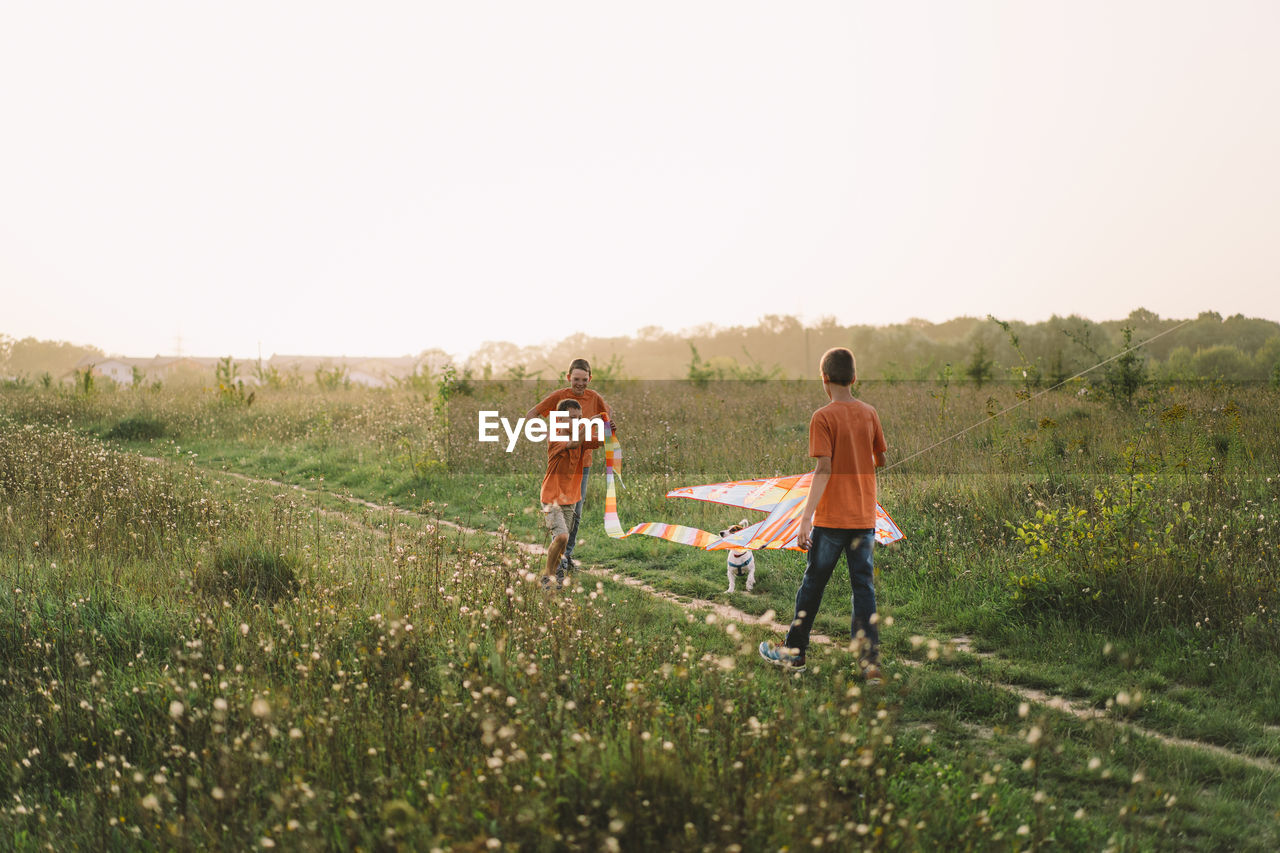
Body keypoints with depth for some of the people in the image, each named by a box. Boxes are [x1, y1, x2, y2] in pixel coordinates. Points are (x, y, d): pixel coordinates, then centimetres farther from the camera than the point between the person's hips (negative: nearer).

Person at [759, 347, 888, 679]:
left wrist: (806, 517, -19)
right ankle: (870, 661, 2)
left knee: (813, 584, 9)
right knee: (864, 587, 6)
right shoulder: (869, 414, 4)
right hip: (865, 518, 4)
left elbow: (824, 469, -18)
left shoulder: (823, 417, -11)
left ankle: (794, 653, 20)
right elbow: (882, 461, 11)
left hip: (831, 518, -4)